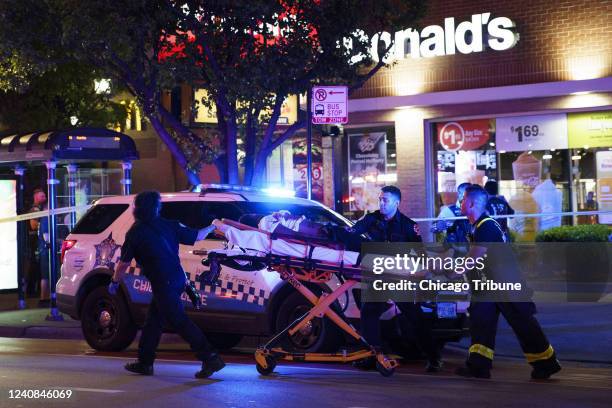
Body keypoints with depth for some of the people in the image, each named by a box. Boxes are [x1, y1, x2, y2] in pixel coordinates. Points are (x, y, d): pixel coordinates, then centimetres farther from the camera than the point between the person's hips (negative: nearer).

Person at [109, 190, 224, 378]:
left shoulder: (135, 232, -6)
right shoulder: (168, 225, 6)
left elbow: (123, 263, -1)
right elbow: (196, 236, 11)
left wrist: (114, 282, 16)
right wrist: (212, 227, 31)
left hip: (163, 284, -7)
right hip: (178, 280, 7)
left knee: (180, 322, -6)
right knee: (153, 319, 17)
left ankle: (211, 359, -10)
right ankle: (144, 362, 23)